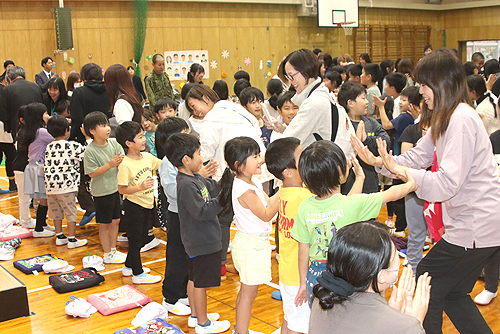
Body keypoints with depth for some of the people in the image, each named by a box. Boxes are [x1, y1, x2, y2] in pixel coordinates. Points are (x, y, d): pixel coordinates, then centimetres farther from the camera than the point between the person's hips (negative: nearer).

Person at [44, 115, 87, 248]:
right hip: (67, 187, -6)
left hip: (51, 187, 6)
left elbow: (46, 168, 13)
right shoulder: (73, 146, -10)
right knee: (71, 213, 4)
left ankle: (59, 236, 28)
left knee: (56, 212, 17)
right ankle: (72, 239, 9)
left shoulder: (49, 148, 8)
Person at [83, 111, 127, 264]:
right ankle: (108, 254, 20)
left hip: (116, 187, 6)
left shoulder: (113, 142, -1)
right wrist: (110, 165, -26)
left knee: (115, 221, 16)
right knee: (105, 224, 7)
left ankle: (113, 249, 32)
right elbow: (92, 173, -18)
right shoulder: (90, 151, -16)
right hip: (102, 192, -6)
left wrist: (121, 160, -20)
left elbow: (123, 158, 3)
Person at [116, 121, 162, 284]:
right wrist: (140, 187, -30)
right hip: (134, 207, -8)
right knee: (135, 240, 6)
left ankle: (129, 266, 38)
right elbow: (122, 189, -20)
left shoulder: (147, 156, 2)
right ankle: (138, 274, 19)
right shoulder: (125, 165, -20)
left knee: (143, 238, 20)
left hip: (148, 205, 8)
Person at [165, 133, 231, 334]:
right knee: (200, 283, 4)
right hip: (203, 243, -10)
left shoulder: (195, 178, 5)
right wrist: (221, 200, -23)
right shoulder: (187, 185, -25)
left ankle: (196, 314, 37)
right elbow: (201, 212, -28)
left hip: (199, 240, 10)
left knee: (194, 279, 21)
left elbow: (211, 188, 14)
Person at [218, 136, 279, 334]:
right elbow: (266, 215, -23)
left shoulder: (253, 183, 5)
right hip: (250, 244, -10)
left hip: (256, 242, 10)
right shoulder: (244, 190, -25)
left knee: (246, 289, 20)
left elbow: (269, 203, 8)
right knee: (249, 292, 1)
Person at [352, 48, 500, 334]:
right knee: (452, 294, 21)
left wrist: (398, 170, -21)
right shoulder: (447, 119, 11)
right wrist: (377, 161, -1)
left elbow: (446, 184, -27)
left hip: (476, 229, -10)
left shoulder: (461, 120, -21)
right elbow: (416, 157, 11)